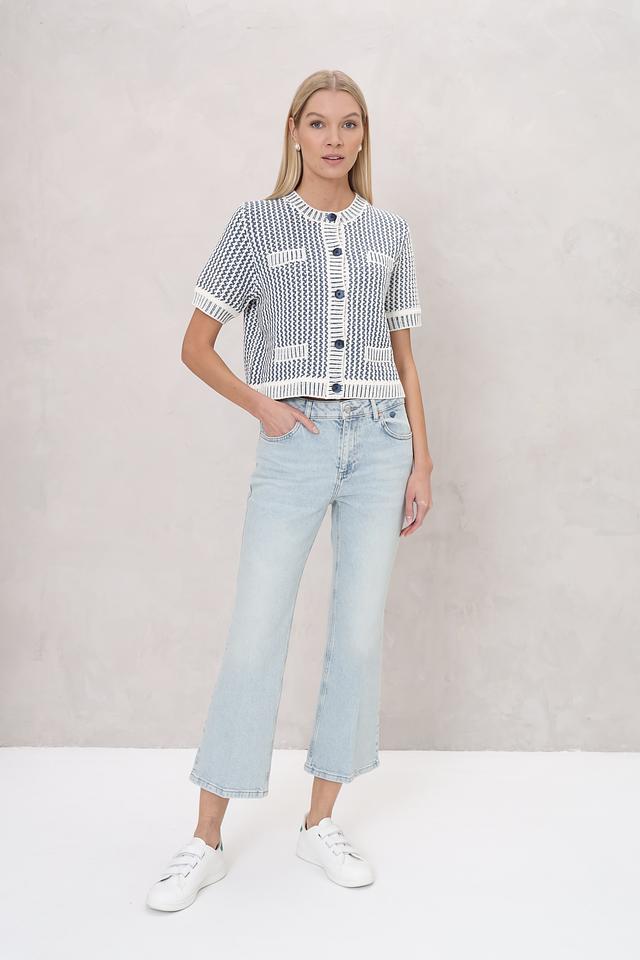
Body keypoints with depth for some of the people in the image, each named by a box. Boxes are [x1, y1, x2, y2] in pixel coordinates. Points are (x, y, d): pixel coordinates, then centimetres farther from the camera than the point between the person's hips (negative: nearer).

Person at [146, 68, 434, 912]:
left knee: (359, 636, 4)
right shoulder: (256, 224, 5)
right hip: (295, 445, -2)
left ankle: (322, 823, 21)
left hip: (379, 442, 3)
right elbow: (197, 345, 6)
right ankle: (206, 842, 10)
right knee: (255, 635, -4)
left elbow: (404, 358, 13)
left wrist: (421, 462, 7)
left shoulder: (389, 233, 12)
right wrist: (263, 406, -8)